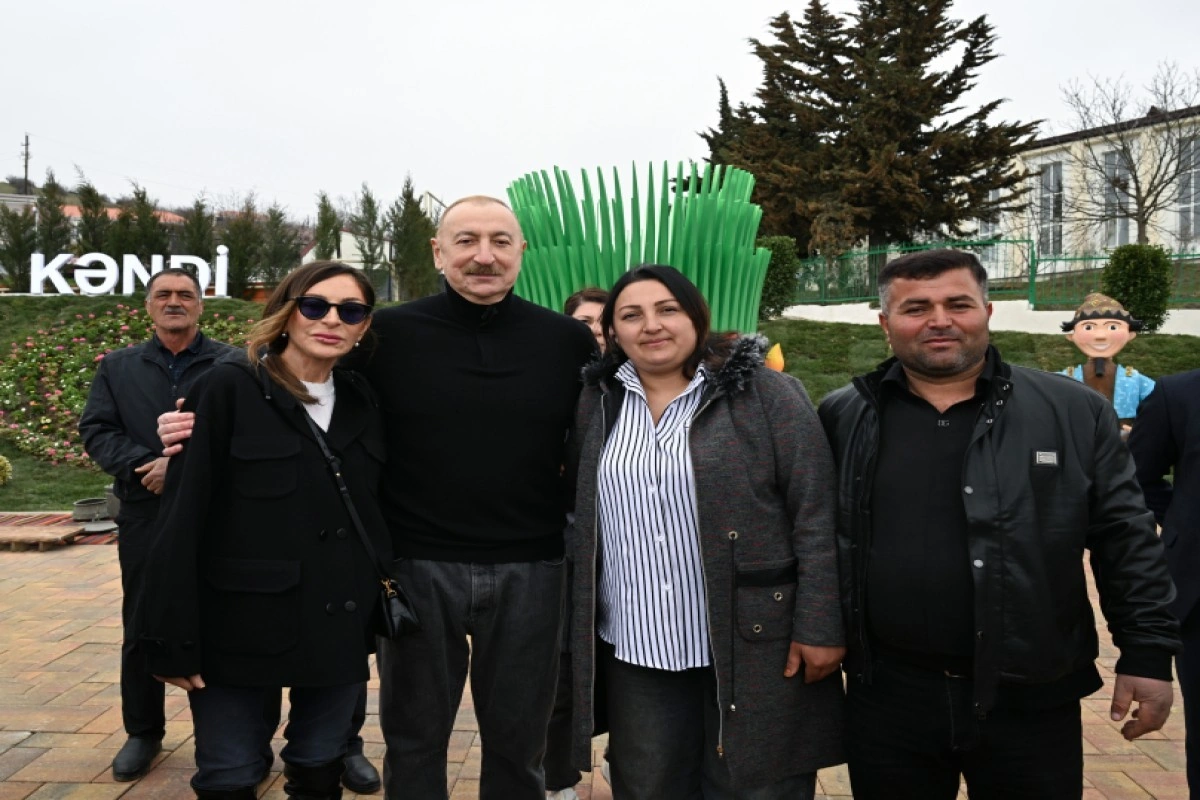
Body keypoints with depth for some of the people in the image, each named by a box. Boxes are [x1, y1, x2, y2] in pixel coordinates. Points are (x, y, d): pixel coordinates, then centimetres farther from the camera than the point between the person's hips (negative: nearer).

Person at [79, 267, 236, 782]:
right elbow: (96, 430, 2)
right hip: (144, 517, 3)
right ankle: (143, 731, 27)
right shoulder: (117, 367, 10)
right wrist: (145, 465, -15)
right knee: (142, 627, 11)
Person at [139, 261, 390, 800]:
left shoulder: (363, 403, 6)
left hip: (339, 629, 4)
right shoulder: (229, 388, -8)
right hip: (240, 628, -4)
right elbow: (182, 516, -10)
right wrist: (173, 638, -12)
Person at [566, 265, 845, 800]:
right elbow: (577, 513, 15)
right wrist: (579, 629, 13)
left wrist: (819, 627, -11)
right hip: (635, 651, 4)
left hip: (753, 644, -3)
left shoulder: (765, 394, -7)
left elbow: (817, 518, -9)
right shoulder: (597, 403, 6)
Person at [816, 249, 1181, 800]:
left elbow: (1126, 541, 2)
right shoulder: (843, 418, 1)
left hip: (1031, 701, 0)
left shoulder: (1074, 412, -1)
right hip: (886, 698, 1)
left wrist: (1147, 653, 0)